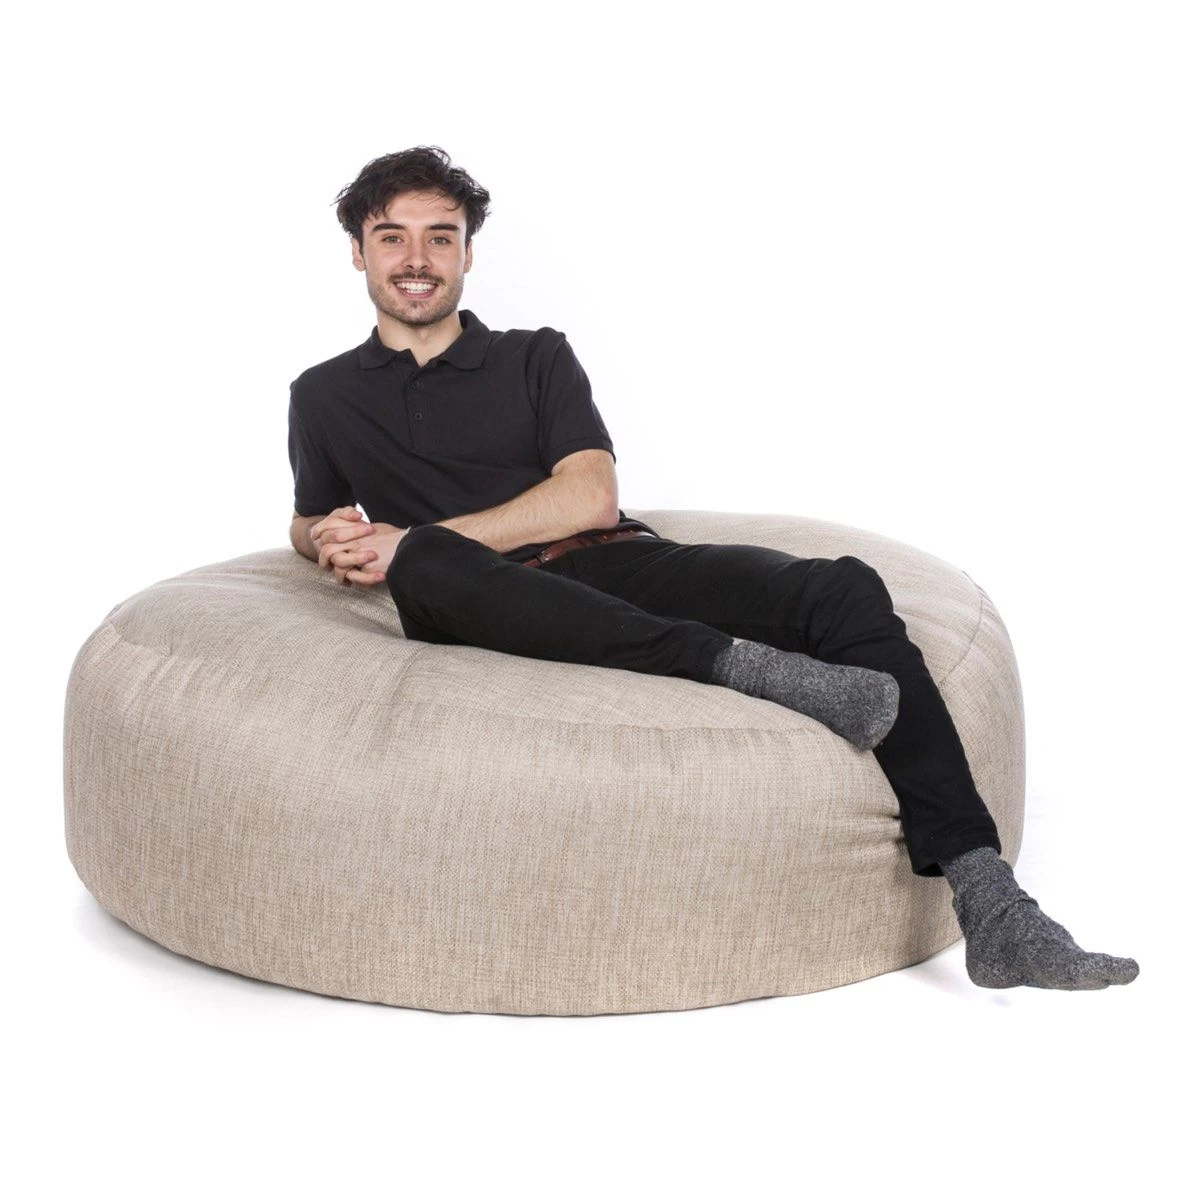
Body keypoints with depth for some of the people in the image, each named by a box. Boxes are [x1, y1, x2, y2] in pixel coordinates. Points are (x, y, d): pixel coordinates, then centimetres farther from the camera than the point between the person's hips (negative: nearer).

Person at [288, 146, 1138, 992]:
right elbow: (309, 525, 34)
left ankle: (990, 905, -36)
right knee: (425, 566, -39)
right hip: (499, 608, -1)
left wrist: (410, 540, -5)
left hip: (618, 570, 1)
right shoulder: (325, 397, 23)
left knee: (844, 590, -25)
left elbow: (591, 498, 4)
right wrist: (334, 541, 7)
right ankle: (737, 663, -42)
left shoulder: (535, 358, 20)